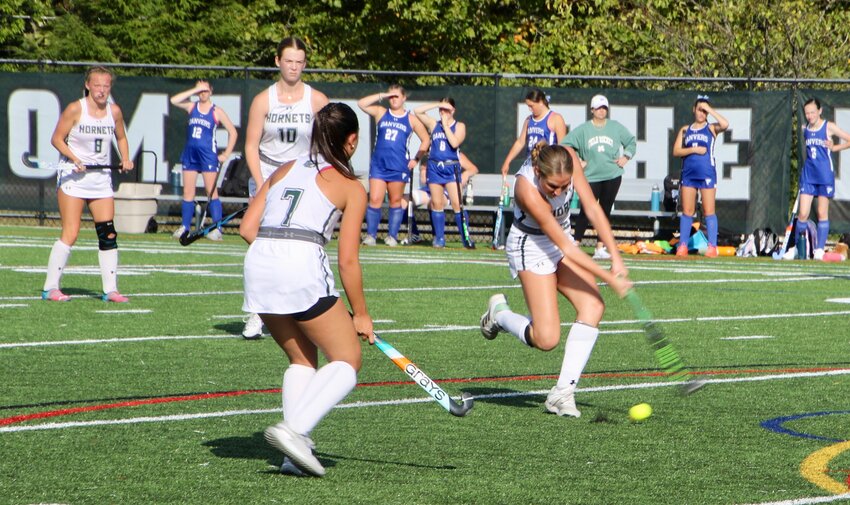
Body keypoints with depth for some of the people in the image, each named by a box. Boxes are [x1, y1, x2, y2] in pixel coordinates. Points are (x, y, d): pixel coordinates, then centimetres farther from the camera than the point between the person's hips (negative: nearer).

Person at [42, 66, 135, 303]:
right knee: (70, 234, -10)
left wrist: (125, 159, 2)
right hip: (73, 177, -5)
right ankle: (50, 288, -4)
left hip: (101, 177, 5)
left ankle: (110, 289, 6)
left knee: (108, 234, 0)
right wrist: (74, 159, -19)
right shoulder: (75, 109, -10)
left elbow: (121, 138, 19)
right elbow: (57, 139, -6)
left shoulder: (114, 111, 3)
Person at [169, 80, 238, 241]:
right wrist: (195, 90, -10)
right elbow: (174, 100, -9)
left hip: (208, 155, -4)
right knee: (188, 193, 5)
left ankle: (217, 229, -6)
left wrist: (226, 154, -2)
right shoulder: (192, 107, 8)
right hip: (190, 153, 4)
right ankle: (185, 227, 11)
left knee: (212, 192, -5)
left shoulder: (216, 111, 0)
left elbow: (233, 132, 3)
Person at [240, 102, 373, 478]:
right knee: (347, 360, 6)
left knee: (302, 359, 20)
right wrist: (361, 314, 13)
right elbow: (347, 260, 4)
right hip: (304, 267, -6)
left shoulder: (284, 171, 23)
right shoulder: (350, 187, 8)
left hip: (257, 263, 6)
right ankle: (294, 429, -16)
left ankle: (296, 453, 6)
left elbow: (247, 228, 15)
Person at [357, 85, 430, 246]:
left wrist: (416, 159, 6)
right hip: (378, 165, 0)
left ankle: (392, 236, 12)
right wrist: (382, 96, -5)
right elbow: (361, 103, -2)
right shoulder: (381, 113, 9)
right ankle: (370, 235, -4)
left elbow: (426, 140, 14)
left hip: (399, 166, 0)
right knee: (375, 200, -7)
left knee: (395, 201, 6)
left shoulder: (411, 119, 7)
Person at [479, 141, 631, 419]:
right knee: (547, 339, -16)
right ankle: (499, 312, 17)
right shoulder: (527, 189, -35)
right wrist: (610, 278, -31)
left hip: (562, 238, 6)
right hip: (531, 247, -6)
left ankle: (562, 393, -14)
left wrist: (615, 257, -21)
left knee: (592, 305, -17)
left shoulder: (569, 159, -21)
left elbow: (592, 209, -14)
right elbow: (565, 248, -31)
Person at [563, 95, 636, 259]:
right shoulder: (583, 130, 1)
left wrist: (626, 156, 5)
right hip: (591, 177, -2)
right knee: (586, 212, -9)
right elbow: (565, 145, 3)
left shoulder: (616, 127, 7)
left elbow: (632, 141, 18)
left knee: (605, 212, 5)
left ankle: (600, 248, 9)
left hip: (612, 176, 2)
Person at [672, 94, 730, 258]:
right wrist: (693, 149, -9)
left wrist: (710, 110, -11)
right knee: (687, 211, 4)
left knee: (709, 211, -4)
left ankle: (712, 247, -6)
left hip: (707, 174, -3)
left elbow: (725, 124, -18)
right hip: (688, 173, 3)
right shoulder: (685, 130, 13)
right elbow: (676, 151, 5)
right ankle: (682, 246, 6)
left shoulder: (711, 128, 5)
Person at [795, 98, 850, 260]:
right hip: (808, 174, 3)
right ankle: (796, 249, 7)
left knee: (822, 213, 1)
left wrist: (834, 147, -7)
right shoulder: (804, 129, 7)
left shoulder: (829, 127, -4)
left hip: (825, 175, -3)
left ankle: (819, 251, 3)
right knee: (803, 214, -3)